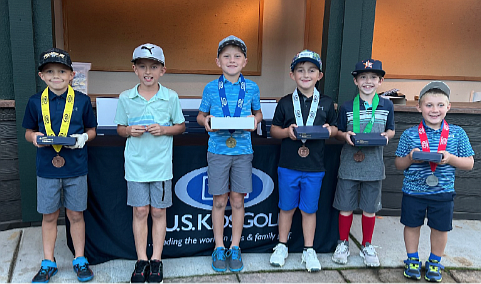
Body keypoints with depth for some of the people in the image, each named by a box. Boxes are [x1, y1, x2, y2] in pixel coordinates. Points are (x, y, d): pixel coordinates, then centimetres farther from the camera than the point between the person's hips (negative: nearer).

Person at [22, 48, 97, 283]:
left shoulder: (82, 100, -2)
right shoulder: (35, 102, 1)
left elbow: (92, 130, 7)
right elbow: (28, 131, 11)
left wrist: (83, 138, -15)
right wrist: (34, 137, -12)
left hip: (76, 168, -1)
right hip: (47, 168, 1)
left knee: (76, 214, 9)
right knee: (49, 216, 11)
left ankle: (80, 261, 25)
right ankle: (48, 263, 27)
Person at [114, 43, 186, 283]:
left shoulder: (171, 97, -2)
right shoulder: (125, 98, 1)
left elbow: (181, 126, 7)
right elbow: (119, 128, 10)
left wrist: (165, 130, -12)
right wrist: (129, 131, -12)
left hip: (161, 164, -1)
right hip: (135, 164, 1)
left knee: (158, 211, 8)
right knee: (140, 211, 8)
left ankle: (156, 260, 22)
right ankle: (141, 260, 21)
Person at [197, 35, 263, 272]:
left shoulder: (252, 88, 2)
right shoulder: (211, 88, 0)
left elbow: (258, 112, 15)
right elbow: (200, 115, 10)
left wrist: (255, 120, -7)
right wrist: (206, 121, -13)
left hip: (242, 150, 1)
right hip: (218, 150, 0)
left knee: (237, 200, 7)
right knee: (219, 201, 6)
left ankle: (235, 248, 23)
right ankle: (219, 248, 23)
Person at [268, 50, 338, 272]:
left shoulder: (326, 103, 3)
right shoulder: (285, 103, 0)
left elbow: (335, 128, 12)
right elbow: (273, 130, 4)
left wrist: (329, 130, -10)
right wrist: (287, 132, -15)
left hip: (314, 168, 0)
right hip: (288, 166, 0)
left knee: (309, 210, 11)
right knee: (287, 207, 12)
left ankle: (309, 250, 27)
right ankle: (282, 246, 30)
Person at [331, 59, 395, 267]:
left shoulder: (386, 106, 2)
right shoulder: (347, 107, -1)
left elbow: (391, 130, 13)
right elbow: (338, 132, 7)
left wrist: (386, 136, -9)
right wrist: (345, 136, -15)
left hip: (374, 166, 1)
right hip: (349, 165, -1)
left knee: (369, 208, 11)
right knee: (345, 206, 7)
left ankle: (367, 246, 30)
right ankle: (343, 244, 27)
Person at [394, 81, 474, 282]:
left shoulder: (457, 134, -4)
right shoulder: (409, 134, -6)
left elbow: (469, 164, -1)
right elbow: (398, 164, 1)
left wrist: (451, 159, -19)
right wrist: (410, 158, -20)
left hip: (443, 192, 1)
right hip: (413, 191, 0)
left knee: (440, 228, 12)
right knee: (412, 225, 12)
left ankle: (434, 262, 35)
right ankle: (412, 260, 32)